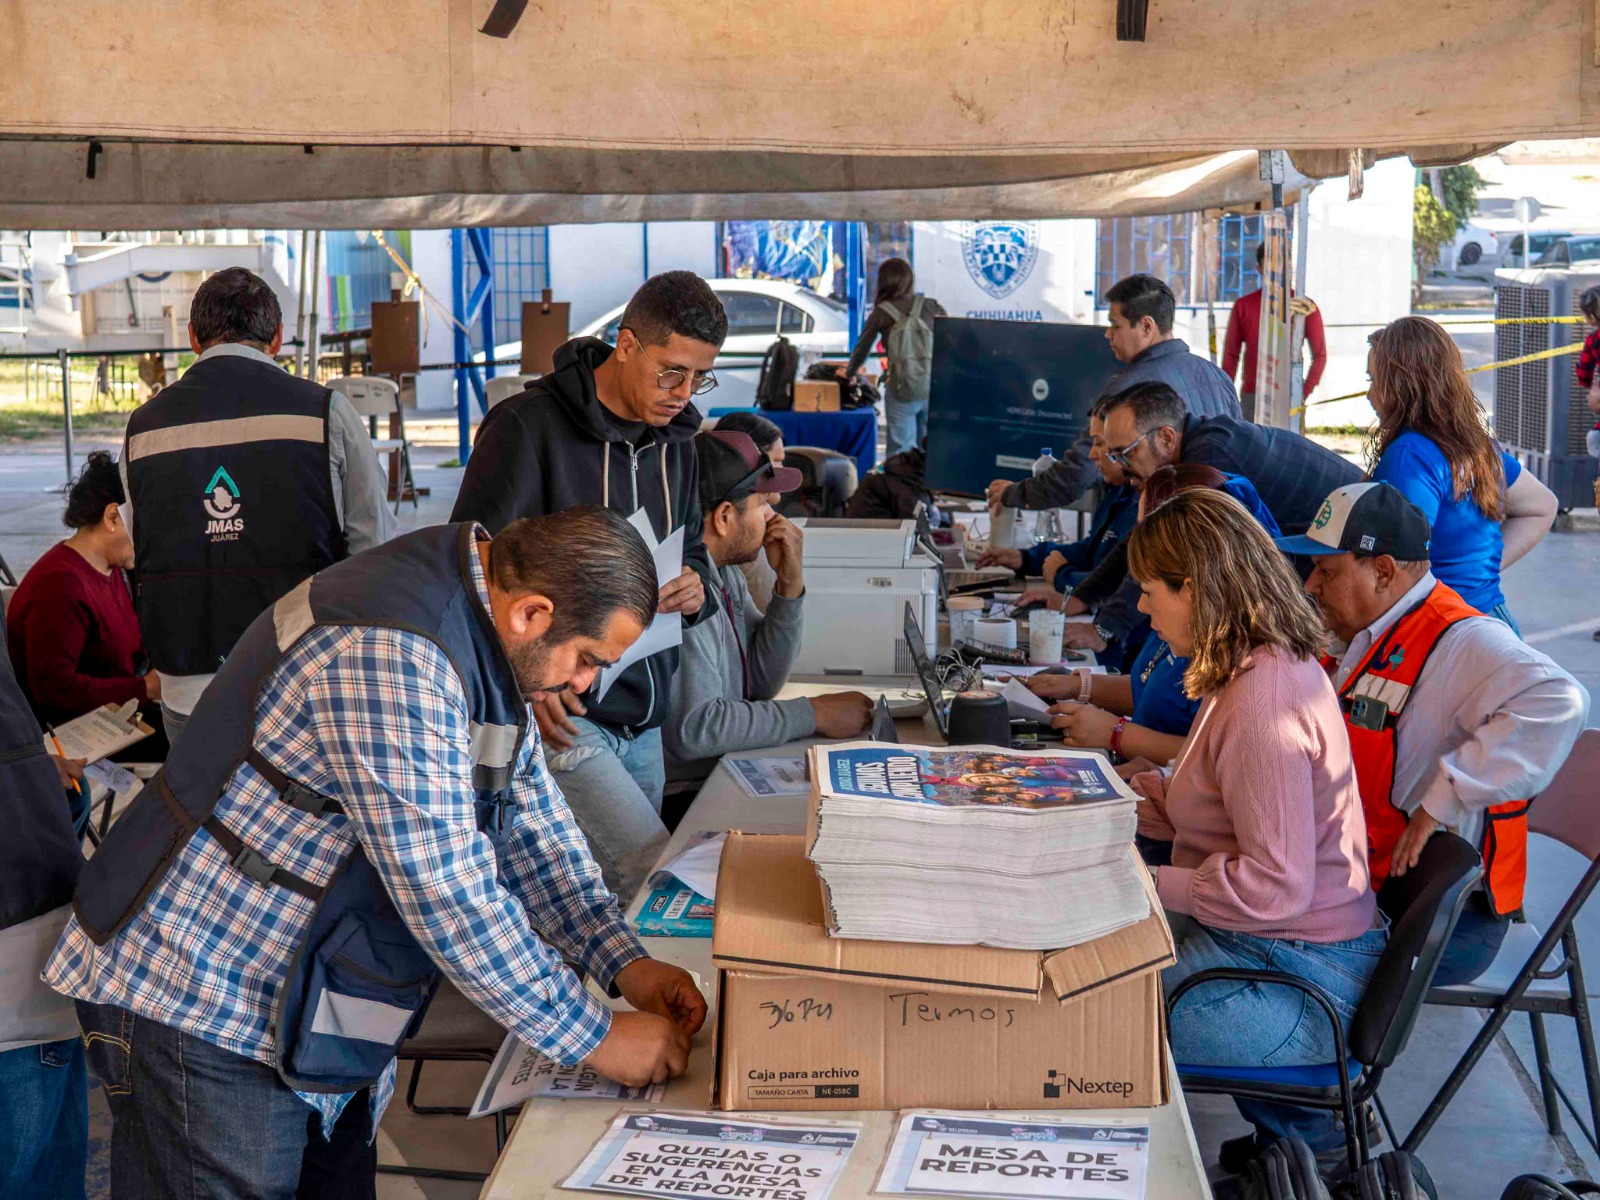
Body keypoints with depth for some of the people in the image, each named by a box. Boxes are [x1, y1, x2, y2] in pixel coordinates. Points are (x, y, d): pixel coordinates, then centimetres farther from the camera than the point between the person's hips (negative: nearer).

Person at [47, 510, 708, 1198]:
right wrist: (595, 1040, -19)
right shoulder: (389, 657, -29)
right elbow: (447, 893, -28)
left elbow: (531, 822, 11)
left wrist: (624, 964, 1)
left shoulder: (482, 636, 3)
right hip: (199, 1001, -9)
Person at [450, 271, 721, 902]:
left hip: (643, 724, 7)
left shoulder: (675, 441, 14)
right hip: (559, 708, -7)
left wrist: (697, 588, 0)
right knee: (654, 881, -19)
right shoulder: (528, 426, -9)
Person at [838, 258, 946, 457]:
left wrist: (849, 371, 29)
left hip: (902, 391, -2)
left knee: (900, 451, 5)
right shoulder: (931, 306, 4)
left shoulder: (881, 313, 0)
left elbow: (862, 347, 11)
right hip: (934, 389, 2)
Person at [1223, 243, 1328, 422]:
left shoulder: (1306, 307, 3)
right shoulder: (1243, 305, 8)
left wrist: (1304, 394, -5)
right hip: (1251, 397, 2)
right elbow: (1231, 355, 9)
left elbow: (1320, 355, 4)